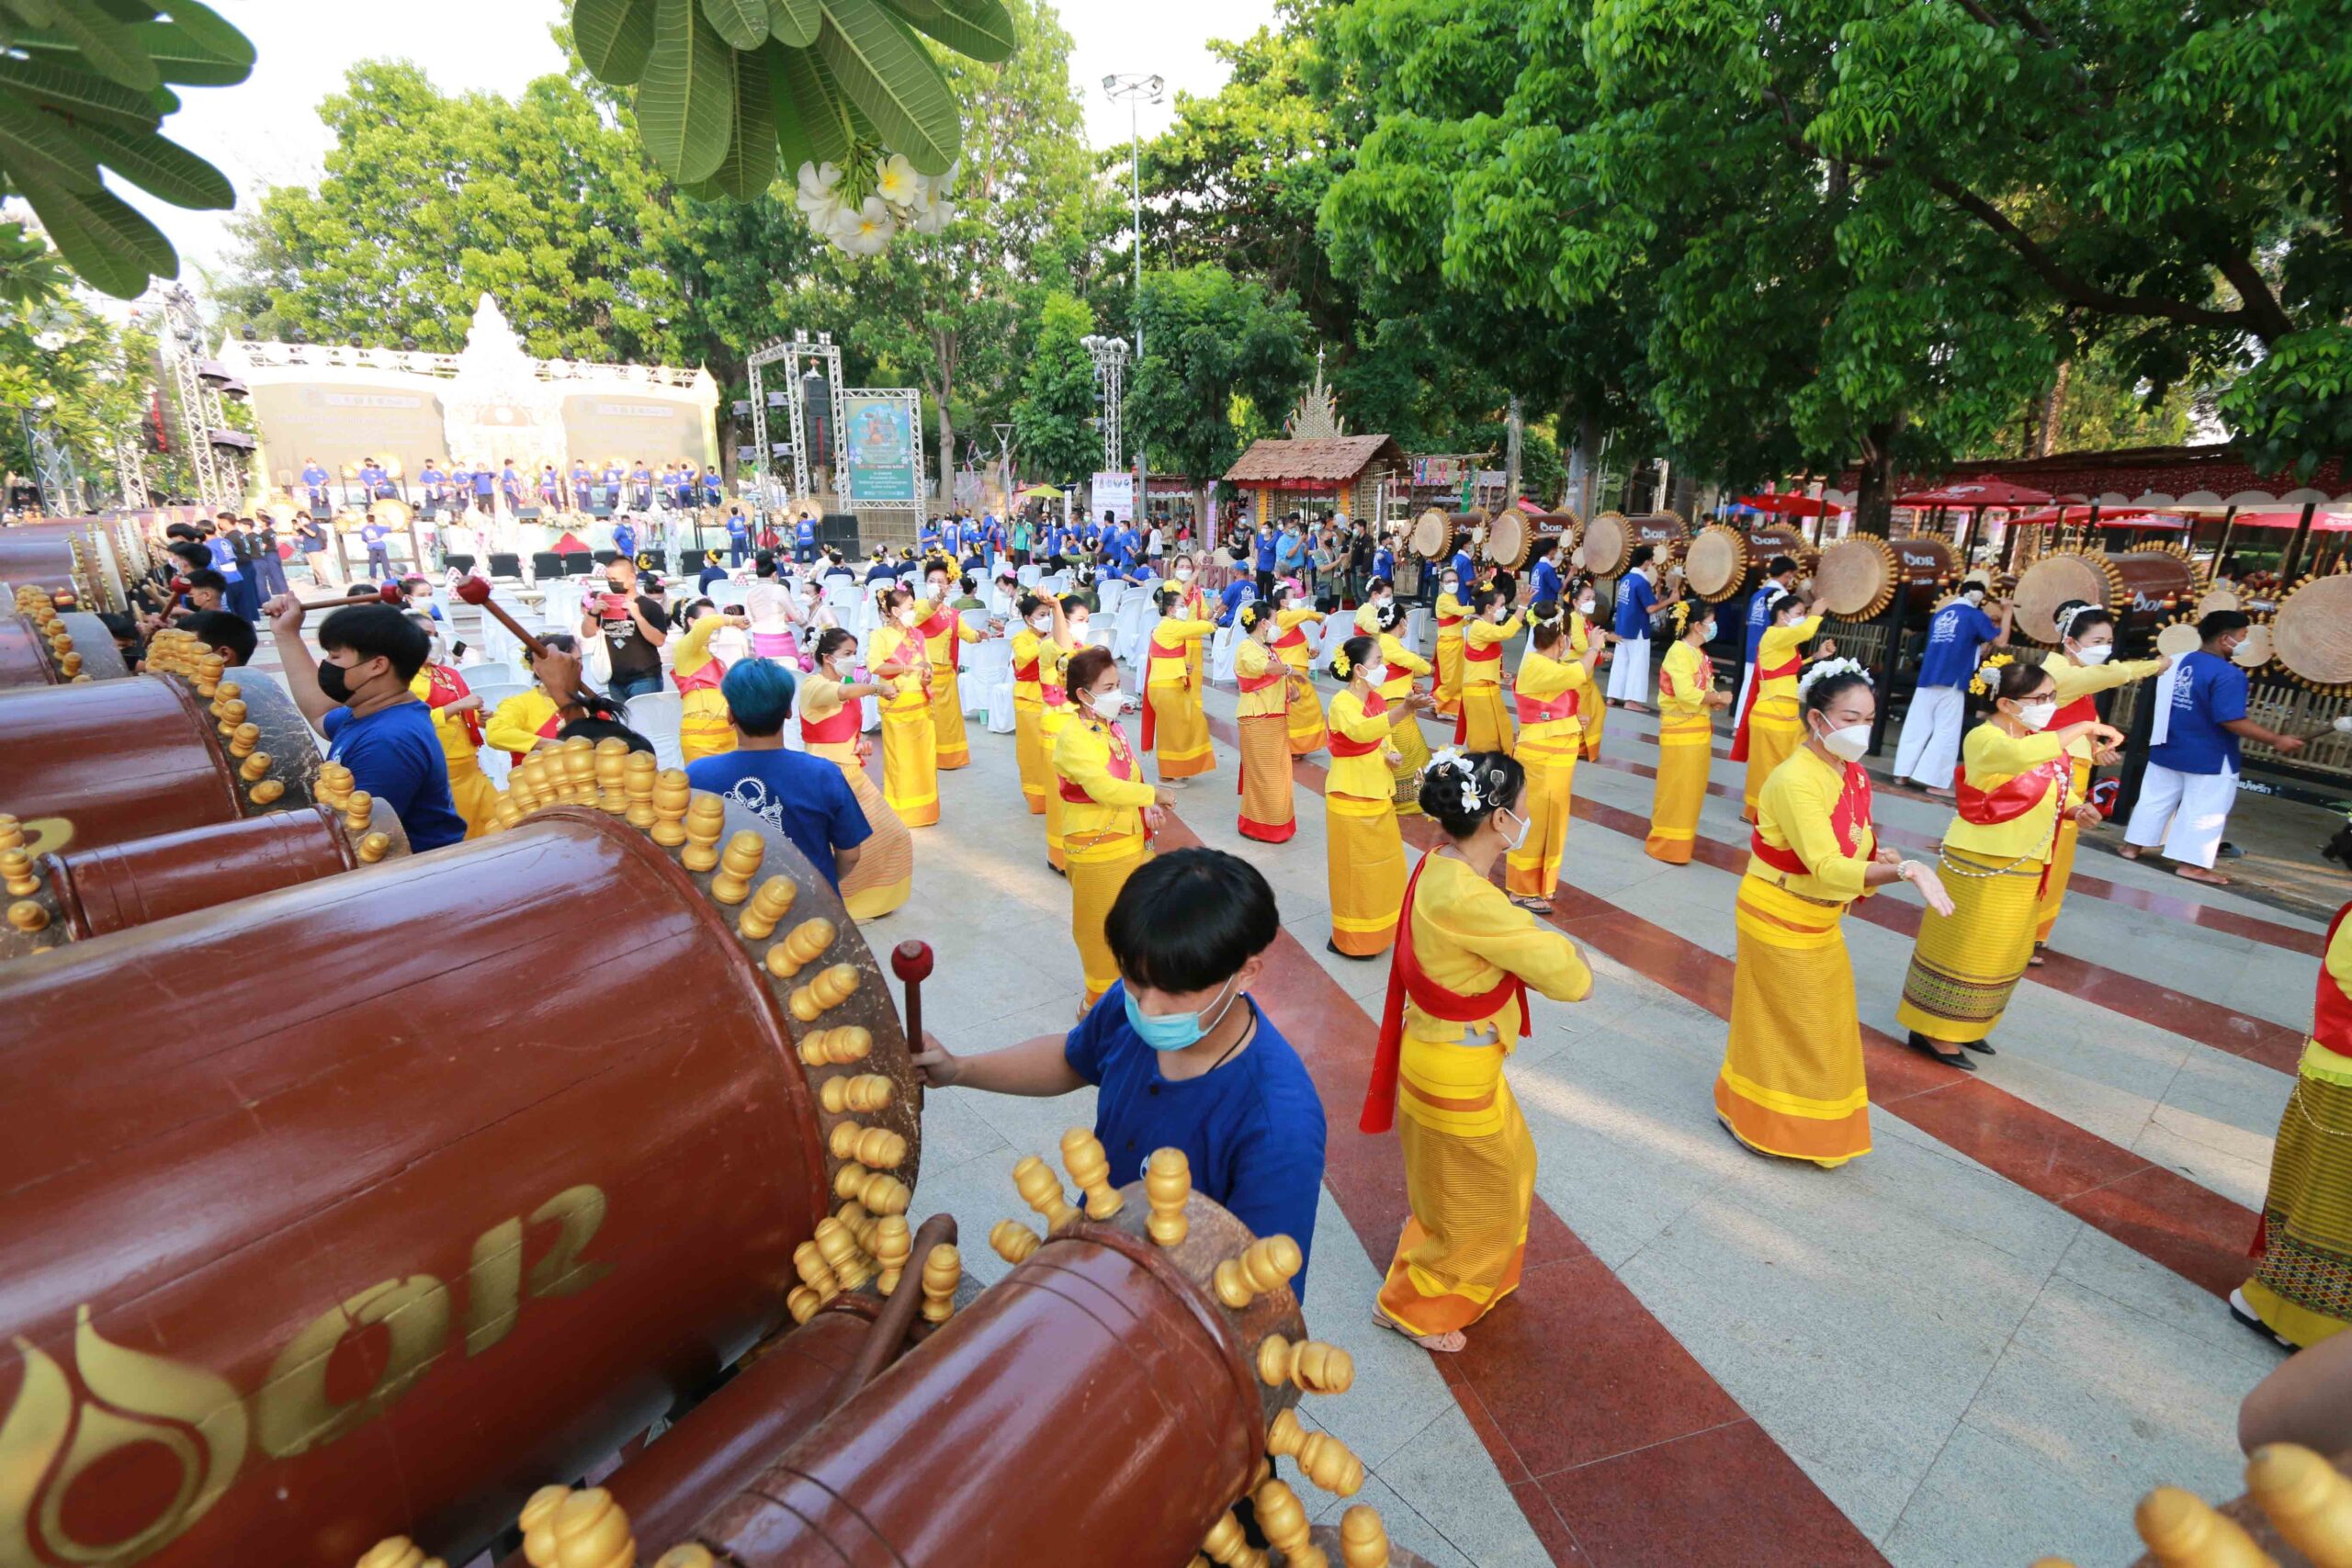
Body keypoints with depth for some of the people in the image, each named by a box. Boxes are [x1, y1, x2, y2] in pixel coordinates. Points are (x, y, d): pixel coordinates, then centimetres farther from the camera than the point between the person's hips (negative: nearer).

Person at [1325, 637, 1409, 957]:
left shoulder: (1378, 700, 3)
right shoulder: (1342, 703, -22)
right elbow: (1360, 731, -44)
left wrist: (1392, 754, -5)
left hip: (1378, 795, 8)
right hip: (1351, 799, -8)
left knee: (1384, 862, 18)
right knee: (1354, 868, 3)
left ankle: (1380, 926, 36)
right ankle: (1350, 938, 18)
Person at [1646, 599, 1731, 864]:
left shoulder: (1698, 652, 13)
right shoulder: (1679, 652, -16)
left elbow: (1700, 691, 17)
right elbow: (1687, 694, -25)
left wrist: (1716, 700, -3)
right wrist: (1718, 697, -13)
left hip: (1699, 728, 9)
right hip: (1681, 730, -9)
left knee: (1692, 787, 15)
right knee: (1676, 788, -3)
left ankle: (1683, 838, 27)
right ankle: (1667, 845, 6)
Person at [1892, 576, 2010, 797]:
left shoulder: (1939, 615, 16)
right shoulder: (1975, 616, 0)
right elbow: (2001, 641, -2)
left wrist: (1976, 651, 31)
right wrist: (2006, 614, 9)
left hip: (1927, 679, 5)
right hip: (1951, 682, -5)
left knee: (1917, 727, 7)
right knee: (1946, 733, -2)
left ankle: (1903, 772, 8)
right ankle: (1935, 783, -4)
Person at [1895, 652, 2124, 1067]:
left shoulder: (2036, 738, 9)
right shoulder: (1984, 739, -19)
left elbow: (2040, 796, 21)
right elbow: (2021, 755, -43)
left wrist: (2075, 810, 1)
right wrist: (2086, 728, -33)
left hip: (2021, 867, 9)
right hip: (1981, 863, -9)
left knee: (2002, 953, 17)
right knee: (1963, 950, -1)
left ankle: (1962, 1026, 31)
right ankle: (1932, 1031, 11)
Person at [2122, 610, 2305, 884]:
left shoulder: (2176, 662, 3)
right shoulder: (2228, 674, -21)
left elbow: (2164, 703, 16)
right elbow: (2232, 720, -24)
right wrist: (2277, 741, -16)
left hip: (2167, 749, 7)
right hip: (2209, 758, -7)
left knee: (2155, 800, 16)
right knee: (2203, 811, 3)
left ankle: (2133, 846, 22)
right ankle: (2190, 864, 7)